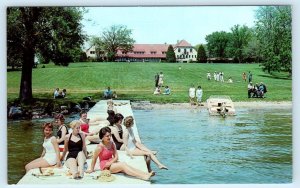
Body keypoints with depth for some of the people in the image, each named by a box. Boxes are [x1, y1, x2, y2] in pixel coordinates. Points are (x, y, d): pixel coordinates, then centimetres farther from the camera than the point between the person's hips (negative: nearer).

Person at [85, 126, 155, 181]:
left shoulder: (111, 143, 3)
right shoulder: (100, 147, -15)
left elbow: (116, 156, 2)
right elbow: (94, 159, -6)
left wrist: (110, 162, -15)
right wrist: (91, 169, 1)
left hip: (112, 163, 6)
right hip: (105, 166, -6)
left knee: (124, 166, -22)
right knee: (123, 165, -27)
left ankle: (147, 174, -40)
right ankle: (144, 177, -42)